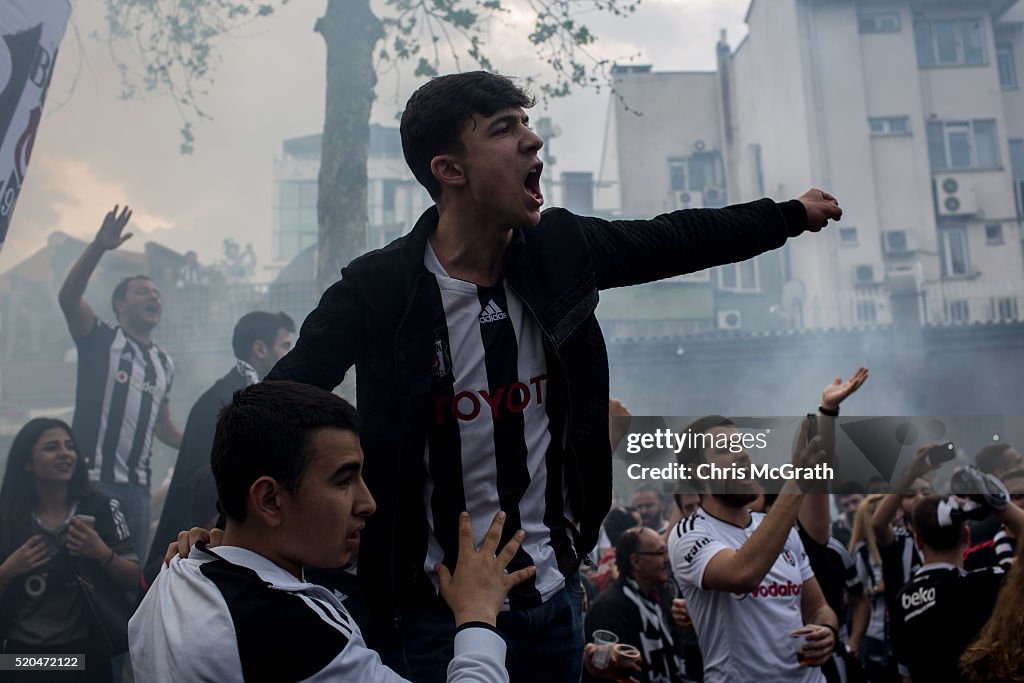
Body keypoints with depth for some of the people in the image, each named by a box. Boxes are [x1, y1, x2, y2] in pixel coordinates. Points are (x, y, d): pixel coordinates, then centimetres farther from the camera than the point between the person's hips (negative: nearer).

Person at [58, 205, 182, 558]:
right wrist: (98, 247, -29)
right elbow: (68, 297, -17)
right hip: (94, 480, -6)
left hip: (137, 485, 6)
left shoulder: (164, 363, 18)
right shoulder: (101, 339, 2)